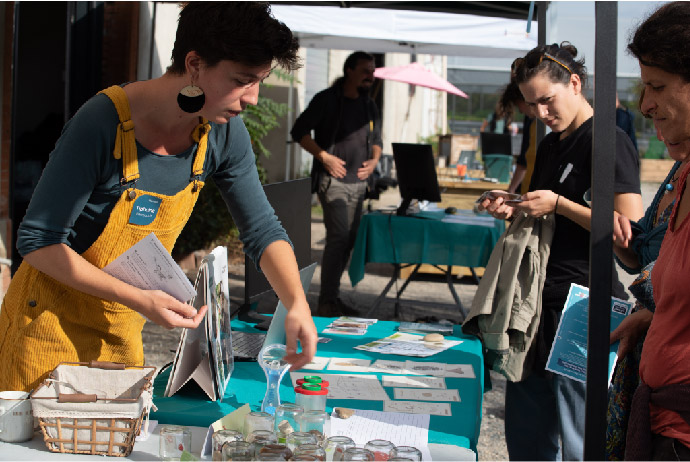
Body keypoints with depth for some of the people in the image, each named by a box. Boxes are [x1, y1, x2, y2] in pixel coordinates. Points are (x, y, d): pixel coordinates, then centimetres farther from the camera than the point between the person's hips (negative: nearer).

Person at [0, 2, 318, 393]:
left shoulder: (224, 133, -10)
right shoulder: (103, 123, -28)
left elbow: (262, 229, 1)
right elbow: (38, 240, -23)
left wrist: (298, 305, -14)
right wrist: (139, 300, -28)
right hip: (53, 316, -5)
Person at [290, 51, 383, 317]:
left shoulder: (369, 106, 15)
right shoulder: (326, 100, -5)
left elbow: (376, 140, 23)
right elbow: (299, 131, -6)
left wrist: (373, 160, 2)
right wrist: (324, 157, -16)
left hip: (358, 182, 7)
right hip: (333, 180, -7)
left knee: (348, 240, 8)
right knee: (338, 236, -16)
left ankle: (333, 298, 17)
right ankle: (327, 303, -13)